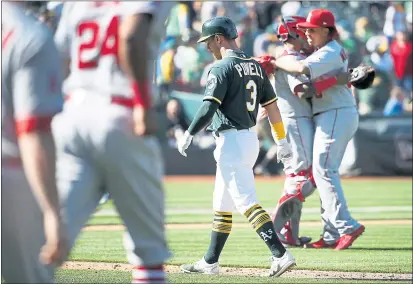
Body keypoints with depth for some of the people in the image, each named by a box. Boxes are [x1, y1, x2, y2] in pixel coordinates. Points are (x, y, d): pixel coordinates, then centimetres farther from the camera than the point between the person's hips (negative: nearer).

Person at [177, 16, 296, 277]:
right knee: (222, 204, 17)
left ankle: (281, 254, -26)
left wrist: (189, 135, -11)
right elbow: (272, 105, 14)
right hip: (251, 138, 9)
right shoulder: (255, 67, 12)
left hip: (232, 142, -9)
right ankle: (210, 263, 24)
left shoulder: (222, 68, -12)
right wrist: (282, 141, 17)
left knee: (247, 202, -15)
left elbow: (208, 108, -20)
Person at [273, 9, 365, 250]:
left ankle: (346, 226, -18)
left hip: (336, 115, -10)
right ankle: (332, 235, 12)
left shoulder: (330, 53, -13)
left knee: (323, 171, -14)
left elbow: (301, 68, -30)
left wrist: (275, 62, -15)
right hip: (334, 115, 10)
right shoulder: (328, 51, 19)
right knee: (327, 172, 11)